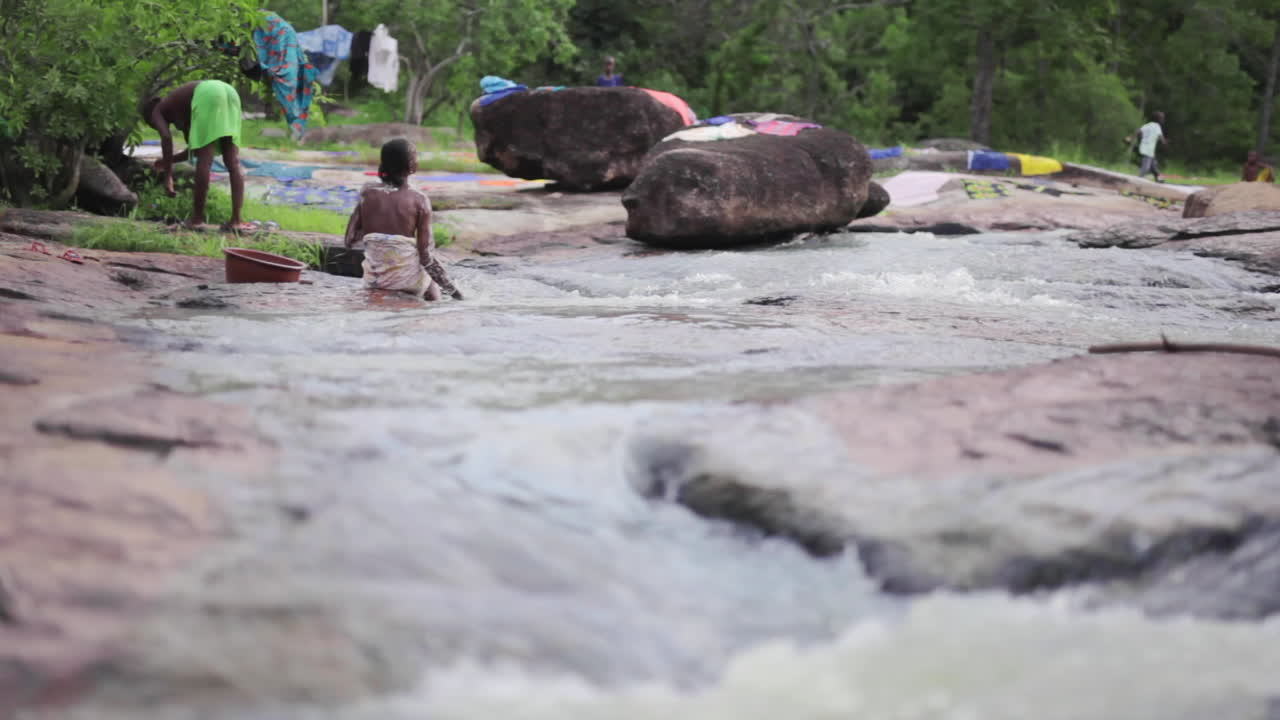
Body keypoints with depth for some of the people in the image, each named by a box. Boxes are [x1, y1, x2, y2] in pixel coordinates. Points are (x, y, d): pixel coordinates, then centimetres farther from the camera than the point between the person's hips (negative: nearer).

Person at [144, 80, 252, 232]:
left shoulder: (157, 112, 21)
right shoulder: (179, 109, 39)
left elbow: (166, 138, 0)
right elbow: (196, 149, 45)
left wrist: (168, 176, 2)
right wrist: (169, 161, 57)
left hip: (207, 94, -7)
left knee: (204, 160, -3)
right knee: (233, 161, 3)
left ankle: (197, 218, 0)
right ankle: (236, 220, -2)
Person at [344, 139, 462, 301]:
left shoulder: (367, 193, -6)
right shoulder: (419, 200, -14)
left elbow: (349, 240, -4)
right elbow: (426, 255, -15)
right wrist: (451, 288, -6)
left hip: (373, 281, 3)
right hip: (407, 281, -3)